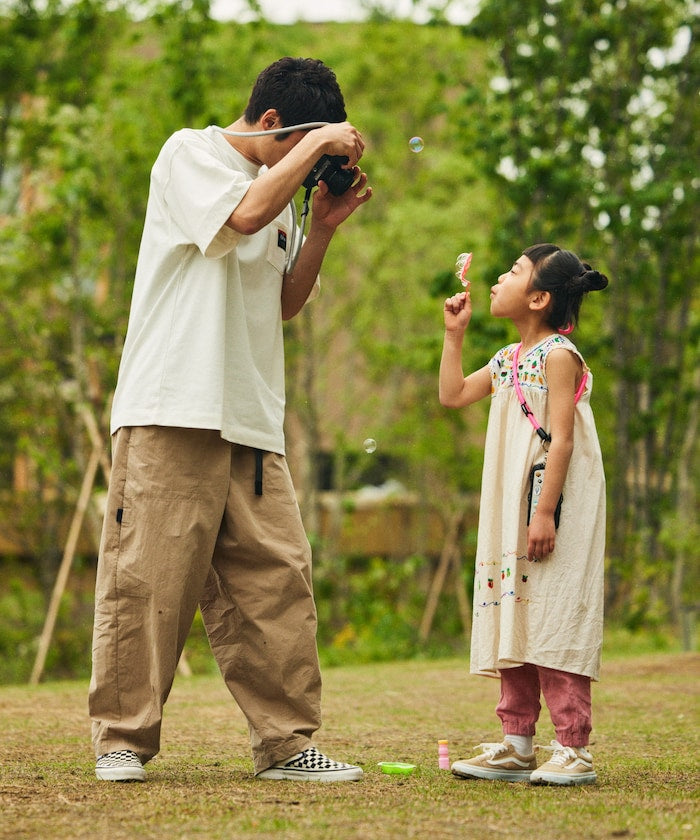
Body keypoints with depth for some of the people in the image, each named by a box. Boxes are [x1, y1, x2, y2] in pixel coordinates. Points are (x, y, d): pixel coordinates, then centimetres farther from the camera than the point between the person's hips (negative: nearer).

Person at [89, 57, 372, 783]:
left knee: (275, 581, 2)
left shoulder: (277, 193, 22)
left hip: (252, 423, 7)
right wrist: (315, 146, -9)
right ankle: (122, 738, 5)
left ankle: (285, 744, 7)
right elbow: (243, 215, -20)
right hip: (173, 413, -7)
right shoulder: (190, 153, -1)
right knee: (151, 575, -6)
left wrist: (323, 229, 12)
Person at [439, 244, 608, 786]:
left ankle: (573, 750, -8)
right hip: (511, 510, 9)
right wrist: (455, 334, 20)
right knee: (512, 618, 8)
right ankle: (517, 745, 12)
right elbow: (453, 395, 26)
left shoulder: (559, 355, -10)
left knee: (553, 618, -10)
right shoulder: (507, 360, 16)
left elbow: (562, 440, -17)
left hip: (554, 507, -9)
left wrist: (545, 513, -22)